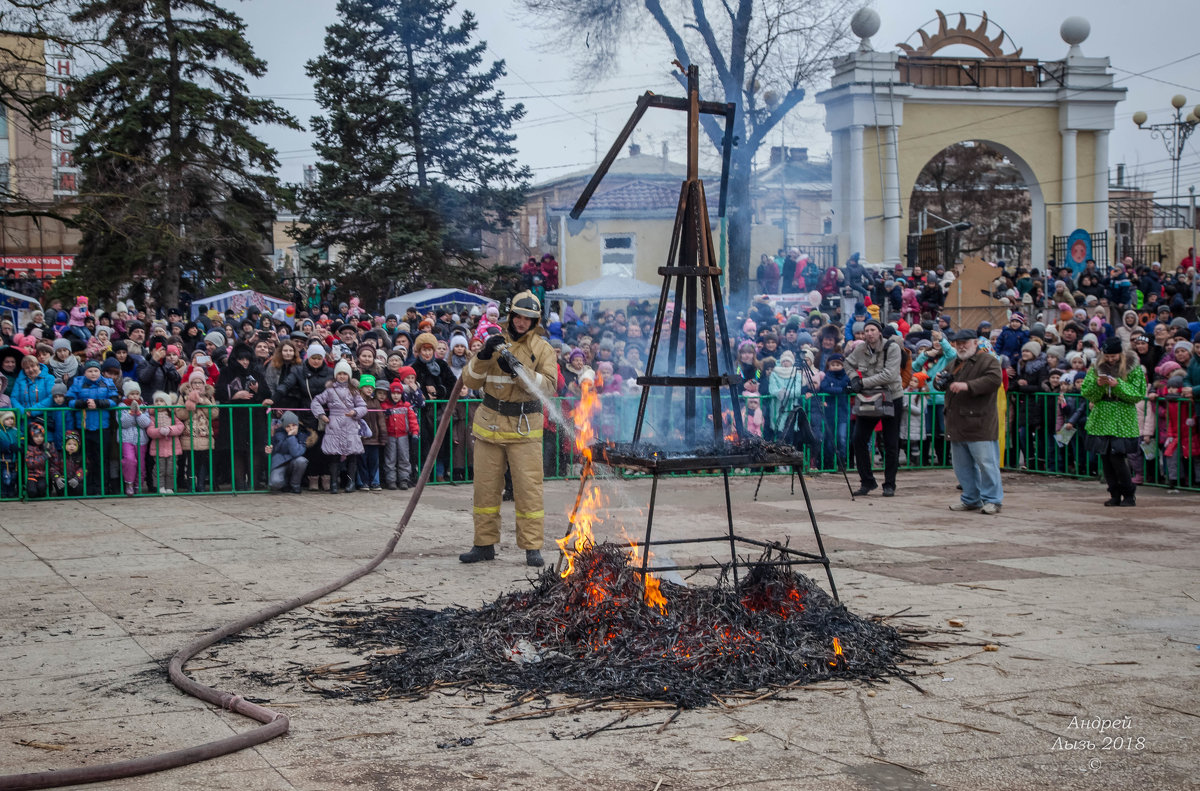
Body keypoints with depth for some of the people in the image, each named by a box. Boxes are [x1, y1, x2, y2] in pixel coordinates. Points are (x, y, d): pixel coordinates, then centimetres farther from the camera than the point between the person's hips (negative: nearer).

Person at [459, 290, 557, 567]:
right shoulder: (495, 342, 9)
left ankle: (532, 548, 1)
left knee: (528, 489, -5)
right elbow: (470, 381, 4)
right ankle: (485, 544, 16)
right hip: (489, 425, 3)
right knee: (486, 487, 7)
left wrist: (517, 369, -21)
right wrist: (483, 356, -14)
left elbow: (548, 385, -11)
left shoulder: (542, 348, 2)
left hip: (524, 429, -3)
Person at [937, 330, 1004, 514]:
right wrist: (940, 382, 5)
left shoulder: (988, 361, -4)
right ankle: (971, 499, 22)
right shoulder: (954, 364, 21)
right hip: (957, 424, 8)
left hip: (979, 423, -8)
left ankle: (992, 500, -1)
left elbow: (994, 380, -21)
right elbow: (944, 386, 31)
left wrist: (968, 386, -28)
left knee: (985, 462, -8)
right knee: (962, 464, 12)